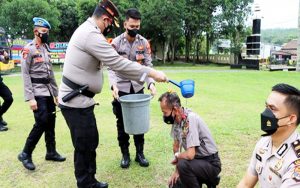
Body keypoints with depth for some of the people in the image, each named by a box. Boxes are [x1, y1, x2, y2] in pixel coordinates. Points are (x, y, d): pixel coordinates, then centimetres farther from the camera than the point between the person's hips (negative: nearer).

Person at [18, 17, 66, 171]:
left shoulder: (46, 49, 15)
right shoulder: (29, 49, -8)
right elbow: (25, 75, -13)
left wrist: (55, 93, 17)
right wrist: (30, 98, -20)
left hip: (48, 91, 8)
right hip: (37, 92, -8)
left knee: (51, 121, 10)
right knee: (41, 123, -11)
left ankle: (51, 152, 22)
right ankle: (25, 154, 4)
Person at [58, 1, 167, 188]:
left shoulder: (86, 30, 14)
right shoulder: (91, 35, -21)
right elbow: (118, 64, -25)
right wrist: (151, 73, -21)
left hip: (79, 99, 11)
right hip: (76, 102, -11)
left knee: (91, 142, 18)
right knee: (84, 146, 1)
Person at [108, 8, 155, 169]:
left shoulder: (144, 43, -1)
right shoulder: (116, 43, -7)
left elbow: (148, 66, -2)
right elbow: (111, 68, -9)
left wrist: (151, 83, -21)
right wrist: (113, 85, -27)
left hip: (138, 88, 2)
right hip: (121, 89, -2)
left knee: (139, 121, 9)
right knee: (122, 123, 8)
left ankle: (140, 153, 23)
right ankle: (125, 154, 22)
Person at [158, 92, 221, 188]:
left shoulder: (190, 119, -29)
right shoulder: (176, 119, -5)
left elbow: (190, 155, -34)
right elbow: (176, 145, 9)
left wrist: (177, 156, -13)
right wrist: (177, 171, 6)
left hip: (210, 164, -8)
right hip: (197, 160, 8)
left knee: (183, 165, -33)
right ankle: (206, 179, 21)